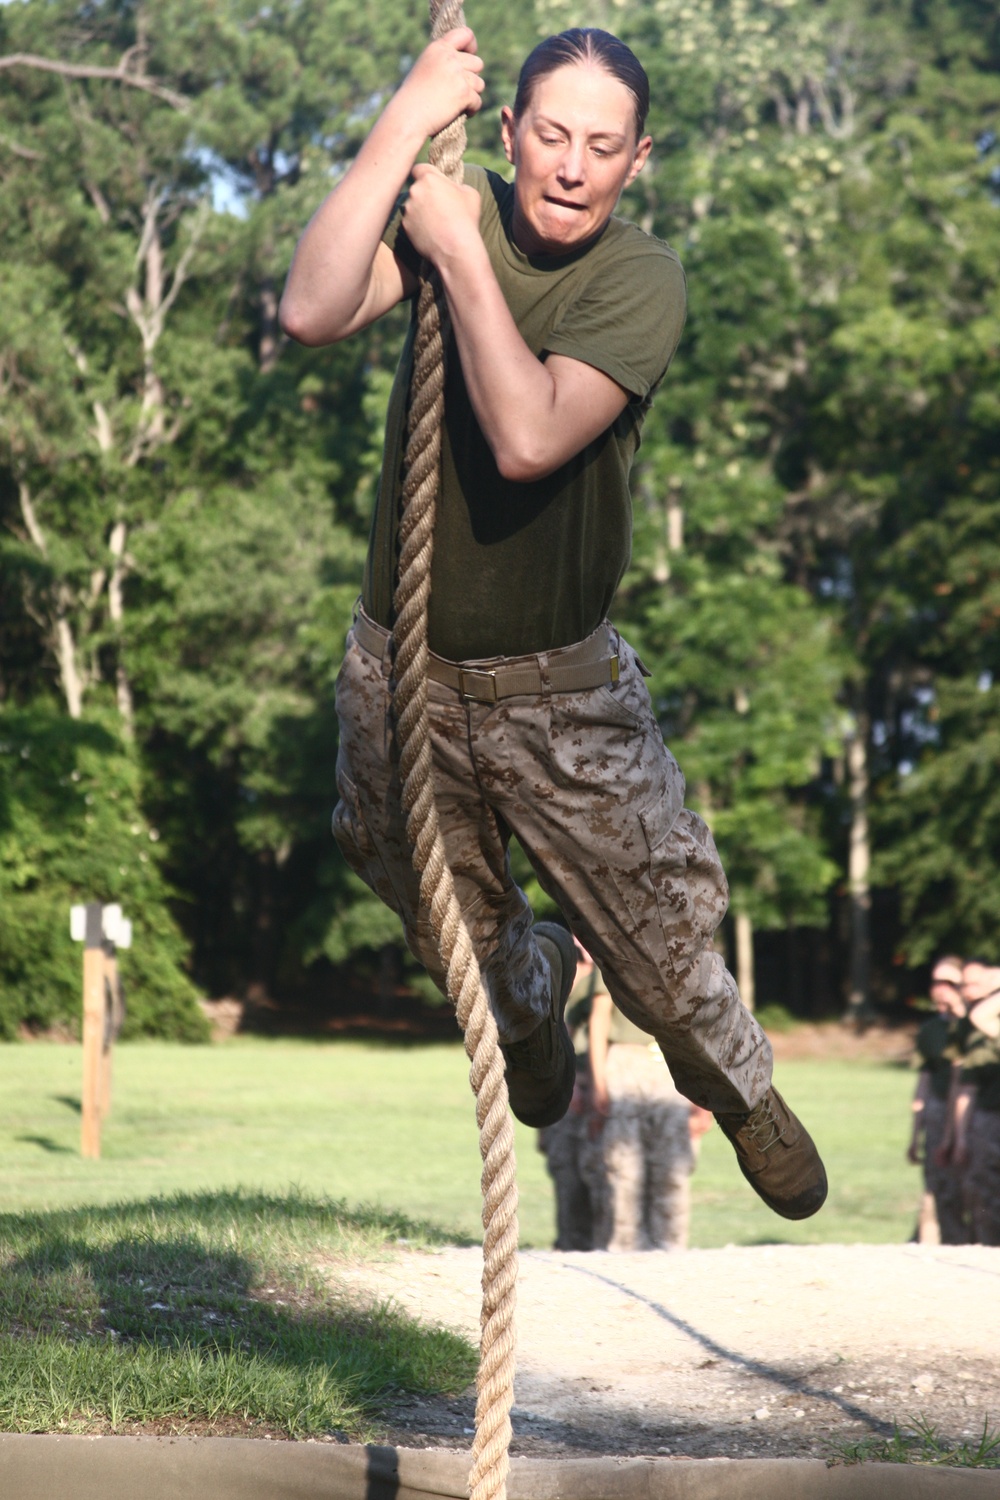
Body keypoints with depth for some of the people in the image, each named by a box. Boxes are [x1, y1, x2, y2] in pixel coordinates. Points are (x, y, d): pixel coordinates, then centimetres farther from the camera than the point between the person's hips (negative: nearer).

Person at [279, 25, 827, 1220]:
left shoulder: (640, 277, -17)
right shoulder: (448, 206, -9)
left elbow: (529, 440, -31)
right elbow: (311, 314, -28)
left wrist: (461, 256, -28)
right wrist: (404, 121, -28)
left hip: (560, 683, -2)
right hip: (404, 664, 2)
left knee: (660, 942, 6)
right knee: (455, 927, 20)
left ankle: (737, 1086, 40)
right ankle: (533, 1004, 56)